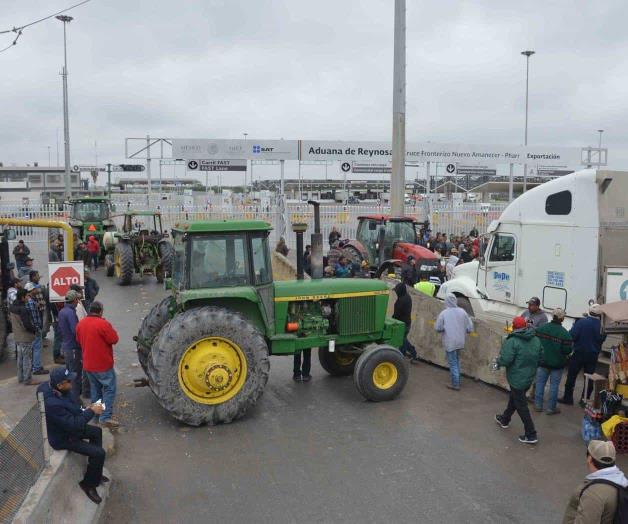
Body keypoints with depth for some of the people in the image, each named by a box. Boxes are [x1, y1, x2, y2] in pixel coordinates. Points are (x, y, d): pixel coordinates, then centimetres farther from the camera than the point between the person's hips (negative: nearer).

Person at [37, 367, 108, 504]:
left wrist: (86, 409, -8)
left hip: (66, 426, 9)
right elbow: (73, 425, -33)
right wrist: (91, 412, -22)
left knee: (97, 432, 20)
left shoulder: (49, 387, -13)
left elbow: (71, 406, 5)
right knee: (99, 453, -12)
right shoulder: (52, 404, -41)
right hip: (62, 437, -9)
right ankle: (88, 484, 13)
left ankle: (95, 473, 33)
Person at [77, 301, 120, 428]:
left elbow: (79, 341, 15)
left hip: (88, 364, 7)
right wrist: (111, 330, 0)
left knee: (95, 389, 19)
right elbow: (114, 339, -15)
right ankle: (106, 417, -6)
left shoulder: (80, 324, 3)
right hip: (103, 365, -7)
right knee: (109, 389, 0)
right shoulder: (103, 324, -20)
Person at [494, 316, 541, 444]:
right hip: (529, 377, 8)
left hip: (517, 379, -7)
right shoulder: (536, 340, 0)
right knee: (514, 398, 26)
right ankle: (505, 419, 45)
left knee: (521, 406, 3)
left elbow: (505, 360, -26)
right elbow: (540, 358, 5)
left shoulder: (512, 341, -22)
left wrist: (498, 361, -5)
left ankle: (531, 435, 6)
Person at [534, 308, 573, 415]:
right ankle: (551, 408, 15)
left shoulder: (541, 328, -9)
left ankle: (538, 405, 20)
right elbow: (567, 351, -17)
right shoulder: (565, 333, -18)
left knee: (540, 383, 14)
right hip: (557, 363, -2)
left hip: (542, 362, 3)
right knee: (554, 385, 9)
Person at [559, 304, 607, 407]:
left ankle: (568, 398, 12)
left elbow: (572, 336, -20)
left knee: (571, 376, 8)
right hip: (593, 355, 3)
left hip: (579, 353, -2)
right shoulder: (602, 326, -7)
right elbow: (602, 340, 4)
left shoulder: (581, 322, -16)